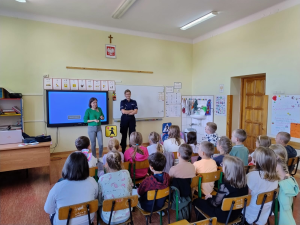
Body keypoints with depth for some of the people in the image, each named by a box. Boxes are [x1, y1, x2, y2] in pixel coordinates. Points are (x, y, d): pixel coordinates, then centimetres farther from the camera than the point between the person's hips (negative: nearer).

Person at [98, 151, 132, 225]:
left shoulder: (102, 179, -21)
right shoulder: (126, 173, -14)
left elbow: (99, 200, -6)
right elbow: (130, 192, 0)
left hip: (109, 218, -3)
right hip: (125, 216, 3)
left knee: (100, 207, 29)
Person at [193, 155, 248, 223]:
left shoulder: (225, 186, -32)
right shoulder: (244, 185, -11)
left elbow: (215, 203, -17)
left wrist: (209, 197, 3)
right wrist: (212, 196, 11)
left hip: (223, 216, -7)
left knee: (196, 201, 10)